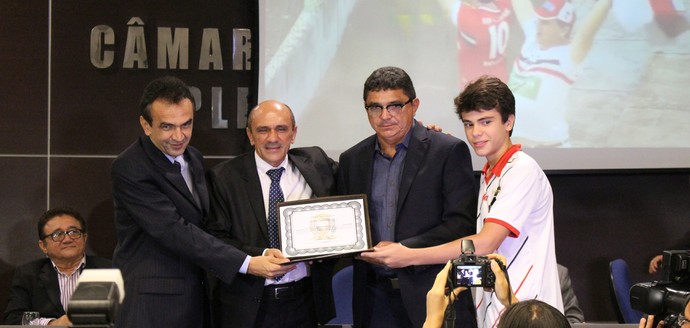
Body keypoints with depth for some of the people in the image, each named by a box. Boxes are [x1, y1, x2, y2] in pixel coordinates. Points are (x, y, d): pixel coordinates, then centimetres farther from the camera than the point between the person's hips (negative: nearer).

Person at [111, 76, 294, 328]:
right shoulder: (129, 169, -16)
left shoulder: (193, 158, 10)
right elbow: (175, 232, -22)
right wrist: (247, 264, -24)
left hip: (195, 301, 7)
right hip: (151, 307, -7)